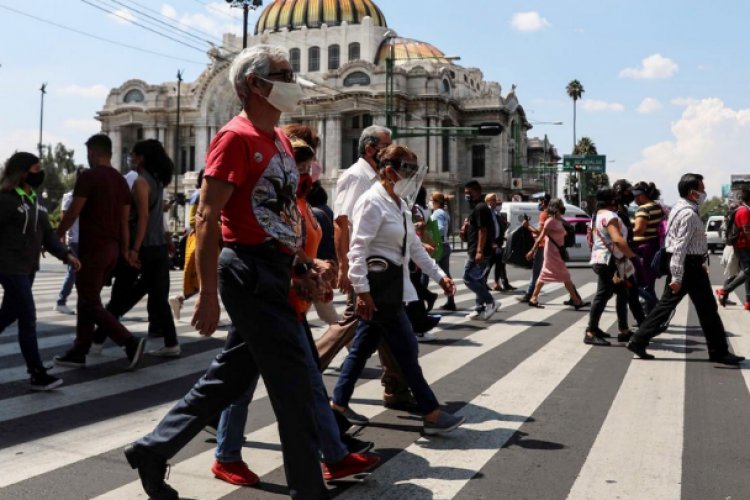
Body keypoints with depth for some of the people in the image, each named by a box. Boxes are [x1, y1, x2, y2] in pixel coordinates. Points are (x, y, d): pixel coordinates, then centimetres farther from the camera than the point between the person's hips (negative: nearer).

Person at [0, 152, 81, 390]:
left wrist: (66, 254, 1)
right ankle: (38, 375, -3)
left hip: (29, 268, 9)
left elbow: (47, 233, 12)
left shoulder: (35, 199, 13)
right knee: (28, 318, -8)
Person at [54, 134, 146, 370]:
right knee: (87, 299, 15)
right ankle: (79, 352, 18)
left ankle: (130, 342, -13)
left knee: (90, 304, -2)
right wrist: (125, 251, 14)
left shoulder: (89, 176, -10)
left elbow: (73, 213, -12)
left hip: (93, 248, -8)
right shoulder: (121, 180, 12)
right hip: (112, 248, 8)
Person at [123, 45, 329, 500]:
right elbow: (206, 218, -16)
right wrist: (209, 296, -20)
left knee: (233, 376, 15)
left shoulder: (282, 140, 16)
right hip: (250, 271, -9)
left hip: (276, 273, 9)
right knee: (292, 381, -2)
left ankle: (152, 450, 28)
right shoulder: (236, 137, -11)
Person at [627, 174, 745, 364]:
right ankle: (719, 352, 12)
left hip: (681, 264, 10)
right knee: (708, 310, 2)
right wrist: (677, 277, -25)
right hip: (689, 266, -10)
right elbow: (680, 247, -24)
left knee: (666, 304, 10)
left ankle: (638, 341, 7)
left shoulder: (679, 208, 13)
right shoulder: (689, 214, -19)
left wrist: (700, 262, 26)